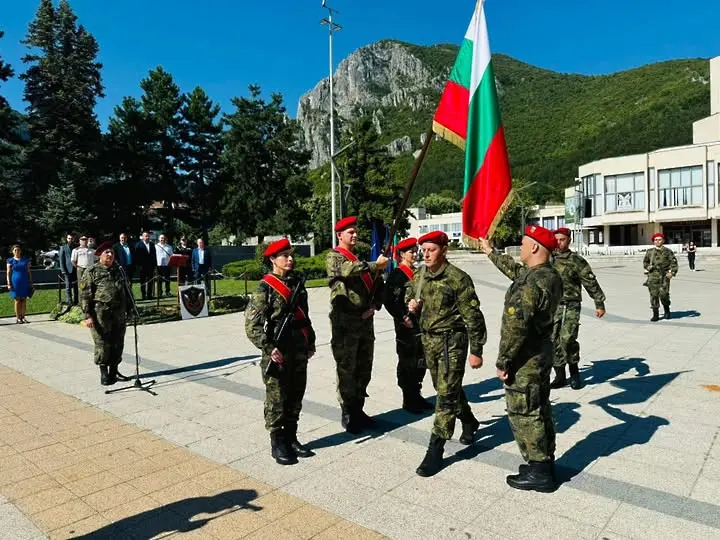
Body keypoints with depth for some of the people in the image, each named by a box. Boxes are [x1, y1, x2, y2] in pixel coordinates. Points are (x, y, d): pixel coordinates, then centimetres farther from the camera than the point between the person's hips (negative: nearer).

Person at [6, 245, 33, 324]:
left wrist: (31, 283, 7)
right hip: (15, 283, -2)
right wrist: (9, 284, -6)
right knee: (17, 300, -1)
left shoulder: (25, 260, 10)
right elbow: (8, 273, 2)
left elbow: (29, 272, 11)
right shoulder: (10, 261, 3)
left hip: (25, 283, 2)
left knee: (24, 301, 3)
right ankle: (18, 318, 3)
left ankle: (23, 317, 9)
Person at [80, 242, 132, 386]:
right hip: (101, 316, -6)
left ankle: (114, 371, 24)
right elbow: (84, 295, -7)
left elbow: (126, 291, 21)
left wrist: (128, 309, 18)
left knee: (118, 344, 11)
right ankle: (104, 374, 13)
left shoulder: (118, 270, 14)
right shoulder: (92, 272, -4)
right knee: (102, 345, 0)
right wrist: (88, 315, -13)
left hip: (119, 315, 6)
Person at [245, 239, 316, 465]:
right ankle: (277, 443, 18)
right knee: (277, 400, 4)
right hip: (277, 353, -6)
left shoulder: (297, 284, 10)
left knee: (295, 398, 14)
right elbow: (252, 324, -15)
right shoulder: (265, 288, -10)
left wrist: (310, 343, 18)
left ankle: (291, 438, 28)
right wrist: (269, 348, -21)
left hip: (299, 352, 6)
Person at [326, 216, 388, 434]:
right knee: (346, 371, 2)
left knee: (364, 370, 13)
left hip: (366, 322, 7)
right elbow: (350, 270, -27)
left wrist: (374, 305, 1)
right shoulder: (333, 257, -4)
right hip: (345, 324, -7)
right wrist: (375, 265, -29)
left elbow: (378, 284, 16)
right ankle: (347, 415, 14)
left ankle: (358, 410, 27)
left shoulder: (362, 258, 16)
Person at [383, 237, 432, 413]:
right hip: (406, 326, -8)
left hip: (420, 325, 8)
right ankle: (408, 400, 13)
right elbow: (389, 301, -16)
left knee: (420, 363, 14)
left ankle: (416, 396, 27)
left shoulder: (416, 273, 15)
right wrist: (403, 318, -18)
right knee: (407, 364, 2)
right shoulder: (396, 275, -10)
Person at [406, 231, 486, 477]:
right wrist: (411, 302, -2)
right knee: (444, 387, 21)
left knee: (446, 394, -5)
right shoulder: (419, 275, 3)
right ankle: (469, 422, 47)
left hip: (451, 340, -7)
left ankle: (435, 451, 1)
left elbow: (473, 316, -14)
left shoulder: (458, 278, -16)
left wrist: (476, 351, -13)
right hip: (428, 339, 7)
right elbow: (410, 291, 23)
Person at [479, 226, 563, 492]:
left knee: (523, 413, 3)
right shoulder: (552, 276, 5)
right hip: (543, 351, 10)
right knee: (540, 409, 19)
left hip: (525, 358, -9)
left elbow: (515, 326, -27)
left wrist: (502, 362, -17)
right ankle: (546, 462, 32)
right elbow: (515, 269, 22)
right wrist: (490, 252, 34)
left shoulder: (529, 283, -26)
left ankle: (539, 473, 14)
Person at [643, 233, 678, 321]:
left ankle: (666, 310, 18)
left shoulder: (668, 251, 7)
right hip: (653, 275, 2)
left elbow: (674, 262, 4)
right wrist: (648, 267, 1)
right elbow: (645, 262, 23)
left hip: (664, 275, -2)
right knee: (653, 295, -2)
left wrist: (672, 272, -11)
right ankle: (655, 314, 7)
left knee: (663, 294, -11)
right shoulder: (649, 252, 13)